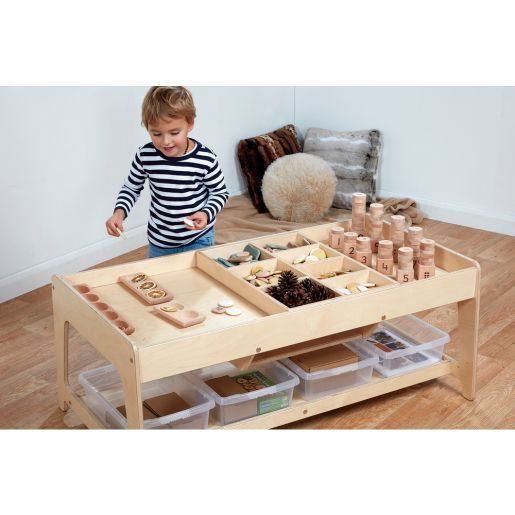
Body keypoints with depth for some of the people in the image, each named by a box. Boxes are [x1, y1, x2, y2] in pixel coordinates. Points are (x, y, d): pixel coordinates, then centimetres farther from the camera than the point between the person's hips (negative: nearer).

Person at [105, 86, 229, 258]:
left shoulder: (205, 159, -21)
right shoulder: (145, 156, -14)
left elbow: (220, 193, -6)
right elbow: (131, 188, 2)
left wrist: (206, 214, -24)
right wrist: (120, 212, -15)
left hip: (198, 240, -2)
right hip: (159, 241, 3)